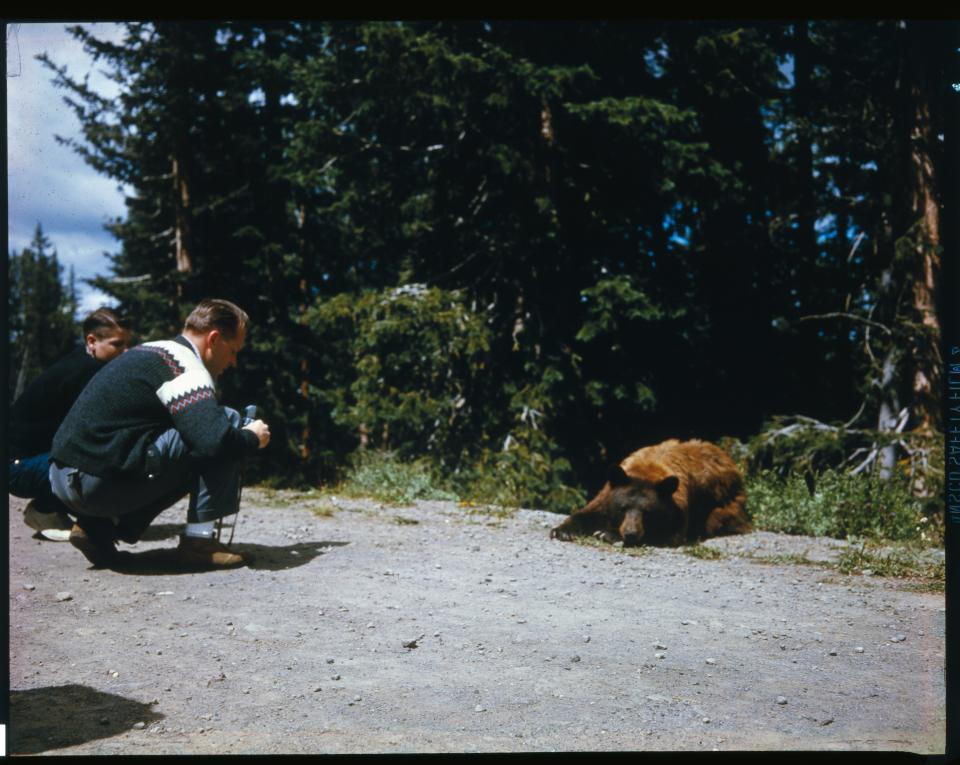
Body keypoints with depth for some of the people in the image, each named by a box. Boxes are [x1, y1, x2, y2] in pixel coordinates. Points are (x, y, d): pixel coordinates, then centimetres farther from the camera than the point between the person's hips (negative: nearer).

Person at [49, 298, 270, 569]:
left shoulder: (152, 353, 20)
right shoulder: (184, 365, -10)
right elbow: (216, 440, -23)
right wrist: (252, 438, -1)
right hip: (97, 481, -10)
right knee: (228, 421, -6)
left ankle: (101, 526, 14)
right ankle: (198, 539, -3)